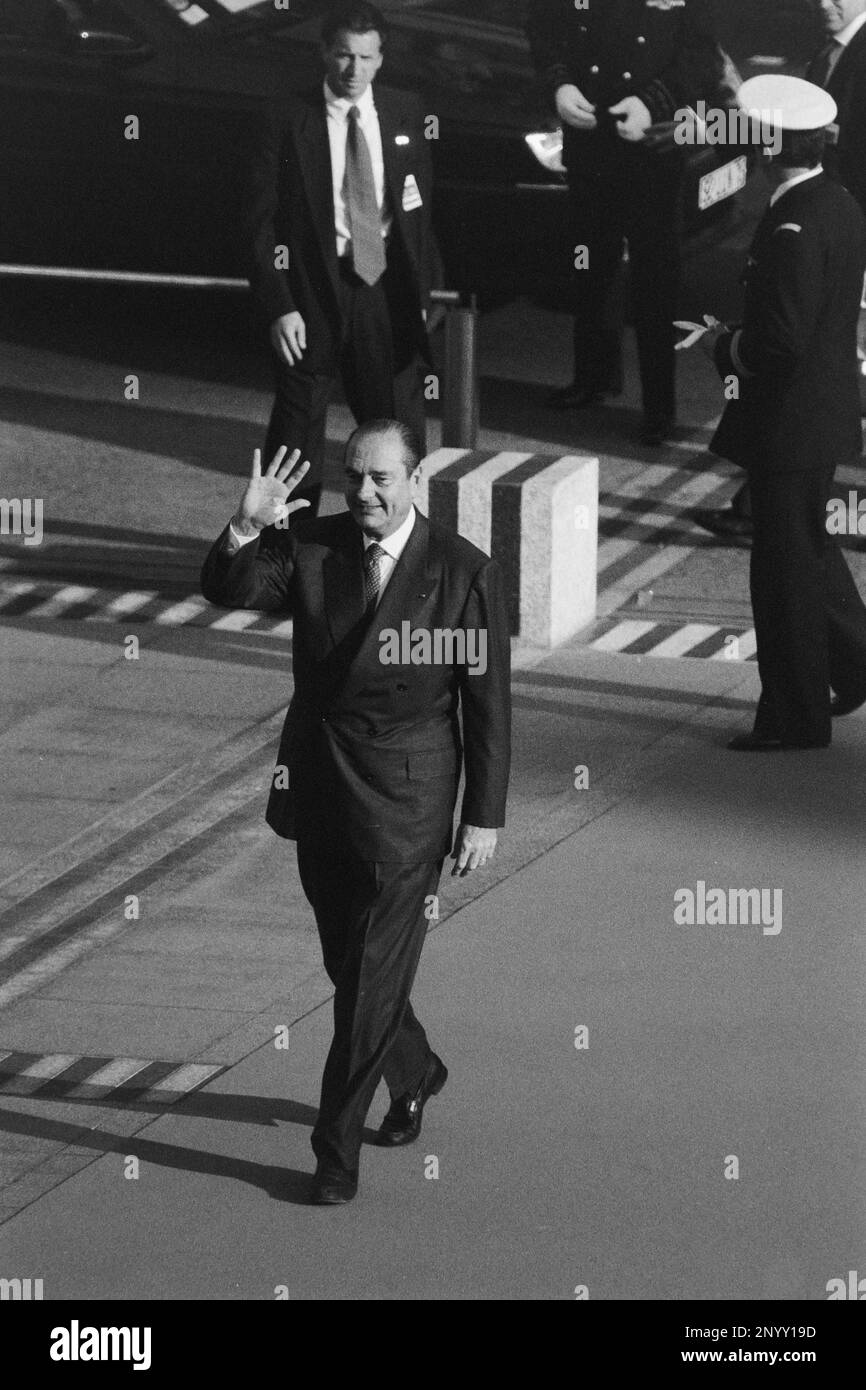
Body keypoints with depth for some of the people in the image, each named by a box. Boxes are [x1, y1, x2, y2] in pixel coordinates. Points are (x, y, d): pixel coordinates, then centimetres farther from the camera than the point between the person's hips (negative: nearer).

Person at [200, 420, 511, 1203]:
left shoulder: (465, 574, -9)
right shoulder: (310, 551, 0)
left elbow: (488, 705, -5)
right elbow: (228, 590, -14)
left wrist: (485, 816, -6)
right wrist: (246, 529, -34)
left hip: (405, 801, -4)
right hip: (320, 787, 4)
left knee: (374, 977, -4)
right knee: (348, 963, 19)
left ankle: (337, 1150, 4)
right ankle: (415, 1074, 45)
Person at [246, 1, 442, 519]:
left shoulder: (404, 114, 6)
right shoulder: (290, 120, -4)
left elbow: (422, 207, 12)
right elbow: (263, 220, -6)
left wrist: (425, 289, 6)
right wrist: (279, 306, -14)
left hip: (387, 286, 3)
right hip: (313, 288, -3)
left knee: (400, 430, 6)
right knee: (298, 424, 3)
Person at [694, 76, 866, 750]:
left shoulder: (794, 228, -25)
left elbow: (782, 339, -28)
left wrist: (725, 345, -12)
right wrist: (739, 336, 12)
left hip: (790, 420, -10)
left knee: (786, 567, 1)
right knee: (812, 546, 25)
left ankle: (795, 716, 10)